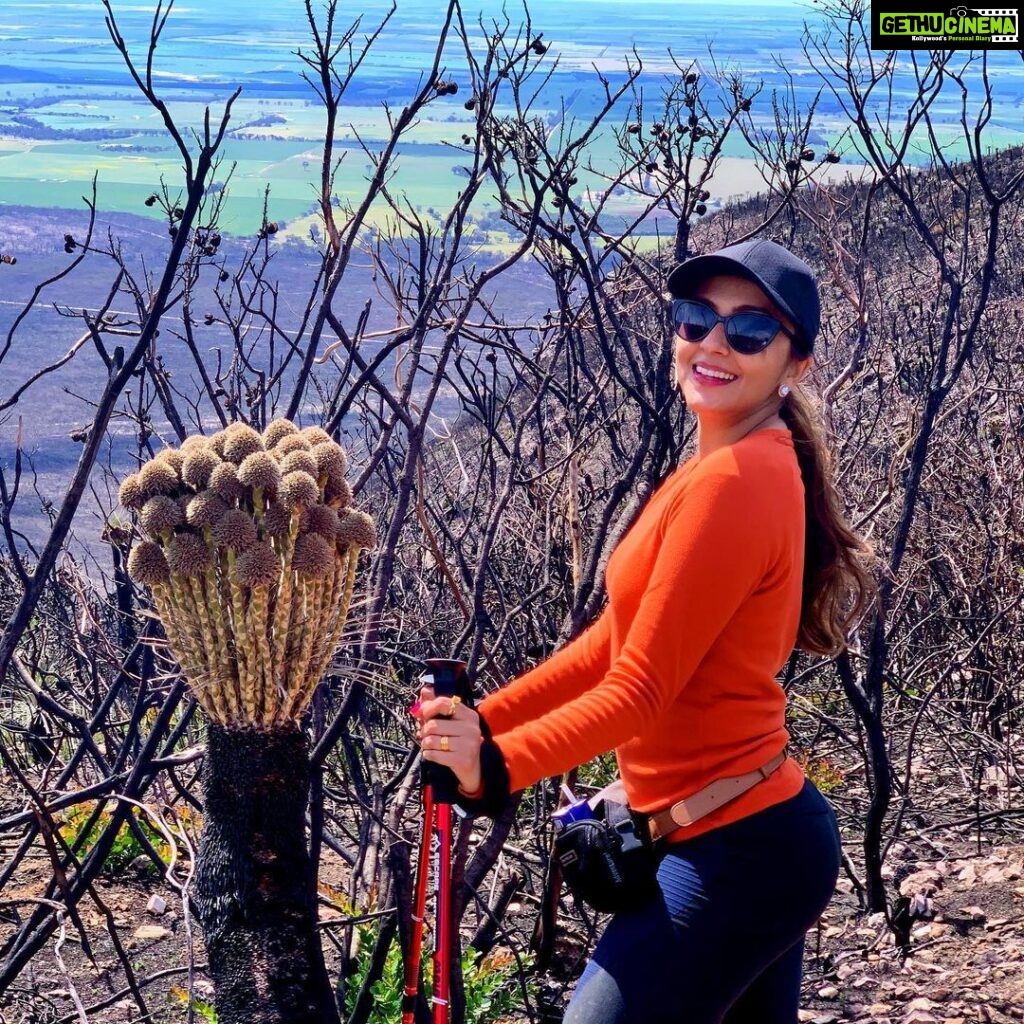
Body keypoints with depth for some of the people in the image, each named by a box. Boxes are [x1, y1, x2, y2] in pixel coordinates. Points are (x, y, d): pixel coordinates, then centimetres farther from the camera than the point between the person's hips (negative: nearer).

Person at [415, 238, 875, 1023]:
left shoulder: (732, 483, -18)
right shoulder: (750, 466, 12)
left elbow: (640, 688, -22)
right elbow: (614, 641, 13)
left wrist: (498, 766, -29)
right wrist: (481, 722, 8)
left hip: (734, 855, -10)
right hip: (767, 836, 10)